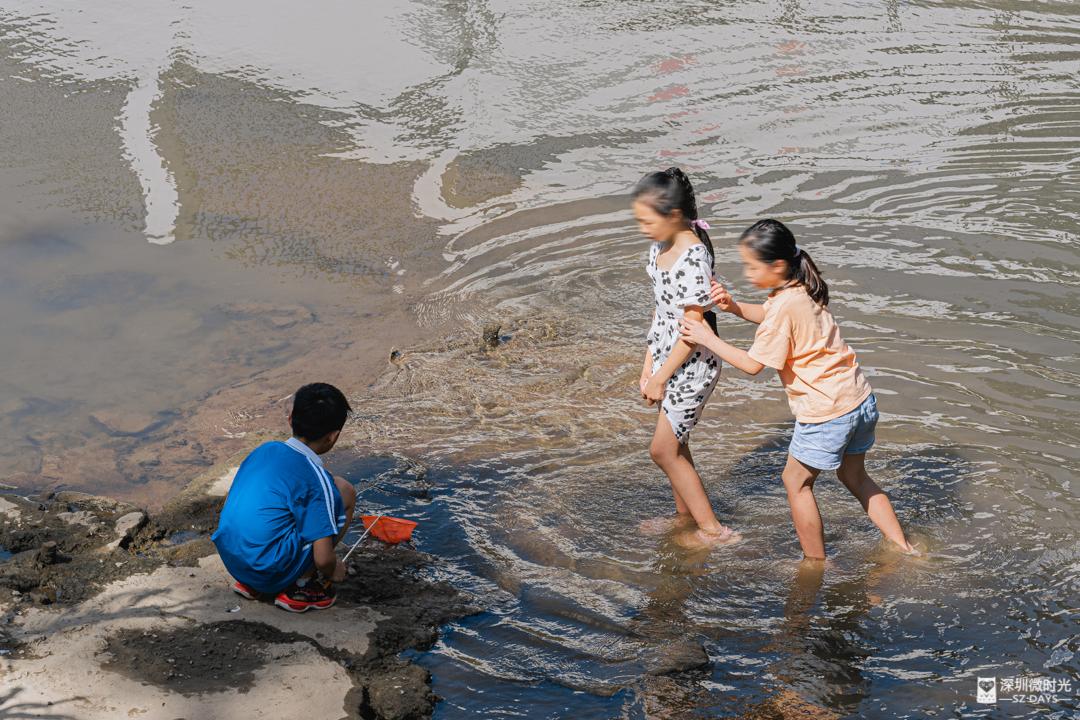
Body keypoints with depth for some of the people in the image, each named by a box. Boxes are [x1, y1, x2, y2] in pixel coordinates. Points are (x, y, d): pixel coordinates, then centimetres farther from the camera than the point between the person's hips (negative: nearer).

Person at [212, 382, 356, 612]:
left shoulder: (264, 450, 6)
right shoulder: (317, 479, -14)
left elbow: (229, 506, 19)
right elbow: (323, 559, -16)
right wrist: (334, 571, 9)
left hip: (232, 562, 7)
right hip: (271, 572, -7)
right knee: (344, 492, 2)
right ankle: (301, 587, 6)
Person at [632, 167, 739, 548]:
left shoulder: (693, 258, -26)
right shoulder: (660, 247, 2)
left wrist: (659, 378, -15)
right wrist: (649, 364, 11)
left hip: (693, 366, -9)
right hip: (669, 359, 9)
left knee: (663, 450, 1)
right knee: (674, 443, 20)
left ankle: (713, 529, 12)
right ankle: (685, 515, 39)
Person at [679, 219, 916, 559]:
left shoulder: (786, 305, -23)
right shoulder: (802, 287, 3)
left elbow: (753, 364, -17)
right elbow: (766, 314, 20)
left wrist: (708, 339, -9)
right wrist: (734, 306, 1)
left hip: (827, 414, -9)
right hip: (860, 399, 9)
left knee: (797, 481, 12)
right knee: (855, 477, 25)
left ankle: (817, 565, 21)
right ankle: (903, 548, 29)